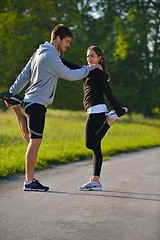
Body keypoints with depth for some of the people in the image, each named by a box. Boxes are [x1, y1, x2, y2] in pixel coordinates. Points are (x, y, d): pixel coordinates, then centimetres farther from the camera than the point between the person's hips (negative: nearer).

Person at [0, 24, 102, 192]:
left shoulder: (40, 52, 15)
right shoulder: (50, 56, -16)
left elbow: (25, 74, 19)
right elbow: (69, 75, -12)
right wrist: (88, 68, 0)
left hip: (32, 101, 10)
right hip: (37, 103, -10)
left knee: (31, 139, 17)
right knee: (35, 141, -8)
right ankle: (29, 181, -6)